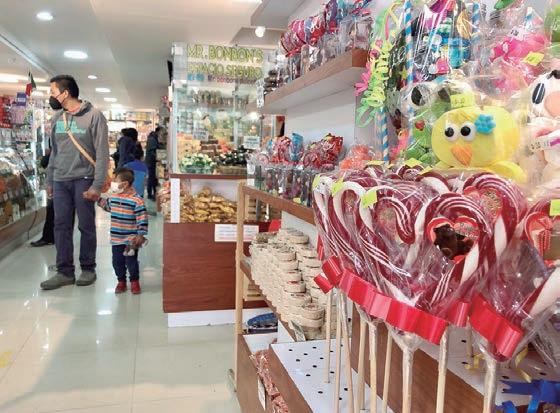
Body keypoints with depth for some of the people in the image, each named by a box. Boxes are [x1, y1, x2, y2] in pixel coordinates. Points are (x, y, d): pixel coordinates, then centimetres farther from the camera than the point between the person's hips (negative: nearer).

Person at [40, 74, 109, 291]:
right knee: (61, 226, 6)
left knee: (86, 226, 3)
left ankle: (88, 269, 16)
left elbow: (102, 153, -10)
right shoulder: (56, 118, 13)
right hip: (60, 181, 6)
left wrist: (97, 185, -15)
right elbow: (54, 151, 19)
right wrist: (49, 180, 14)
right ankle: (64, 272, 14)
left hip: (83, 179, -5)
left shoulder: (94, 116, -6)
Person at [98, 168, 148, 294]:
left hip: (131, 239, -6)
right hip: (116, 238, 6)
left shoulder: (136, 200, -16)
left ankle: (134, 281, 22)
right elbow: (107, 206, 28)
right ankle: (121, 281, 28)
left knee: (131, 261, 4)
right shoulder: (113, 197, 4)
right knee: (117, 261, 11)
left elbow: (142, 219, -16)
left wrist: (141, 235, -18)